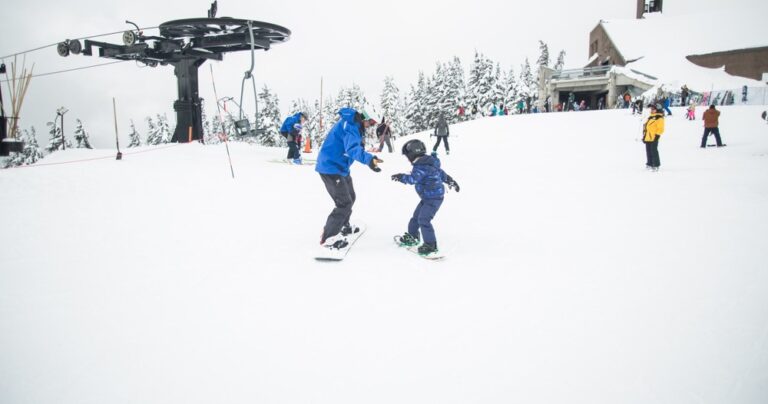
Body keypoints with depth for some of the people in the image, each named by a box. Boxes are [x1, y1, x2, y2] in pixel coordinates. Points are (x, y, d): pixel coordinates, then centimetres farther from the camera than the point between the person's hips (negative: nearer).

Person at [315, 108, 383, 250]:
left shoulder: (353, 125, 8)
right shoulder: (349, 125, -23)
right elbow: (352, 148, -41)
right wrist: (368, 159, -57)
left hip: (340, 167, 11)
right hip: (331, 168, -11)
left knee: (350, 197, 23)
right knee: (344, 203, -11)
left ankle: (343, 226, 43)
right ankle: (328, 237, -3)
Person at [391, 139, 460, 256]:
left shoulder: (421, 166, -24)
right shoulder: (428, 162, 8)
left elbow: (413, 179, -37)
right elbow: (440, 172, 20)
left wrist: (401, 177, -25)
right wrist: (451, 181, 32)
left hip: (434, 198, -11)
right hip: (428, 197, 11)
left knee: (424, 220, -15)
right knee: (416, 216, 20)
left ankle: (431, 245, -10)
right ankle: (412, 237, 38)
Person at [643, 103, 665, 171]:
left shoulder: (659, 118, -8)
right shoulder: (651, 117, 19)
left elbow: (660, 129, -12)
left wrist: (657, 135, -17)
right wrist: (644, 135, 21)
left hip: (653, 138, -9)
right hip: (648, 137, 9)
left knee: (654, 151, -7)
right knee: (648, 151, 13)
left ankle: (656, 165, -1)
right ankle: (650, 164, 23)